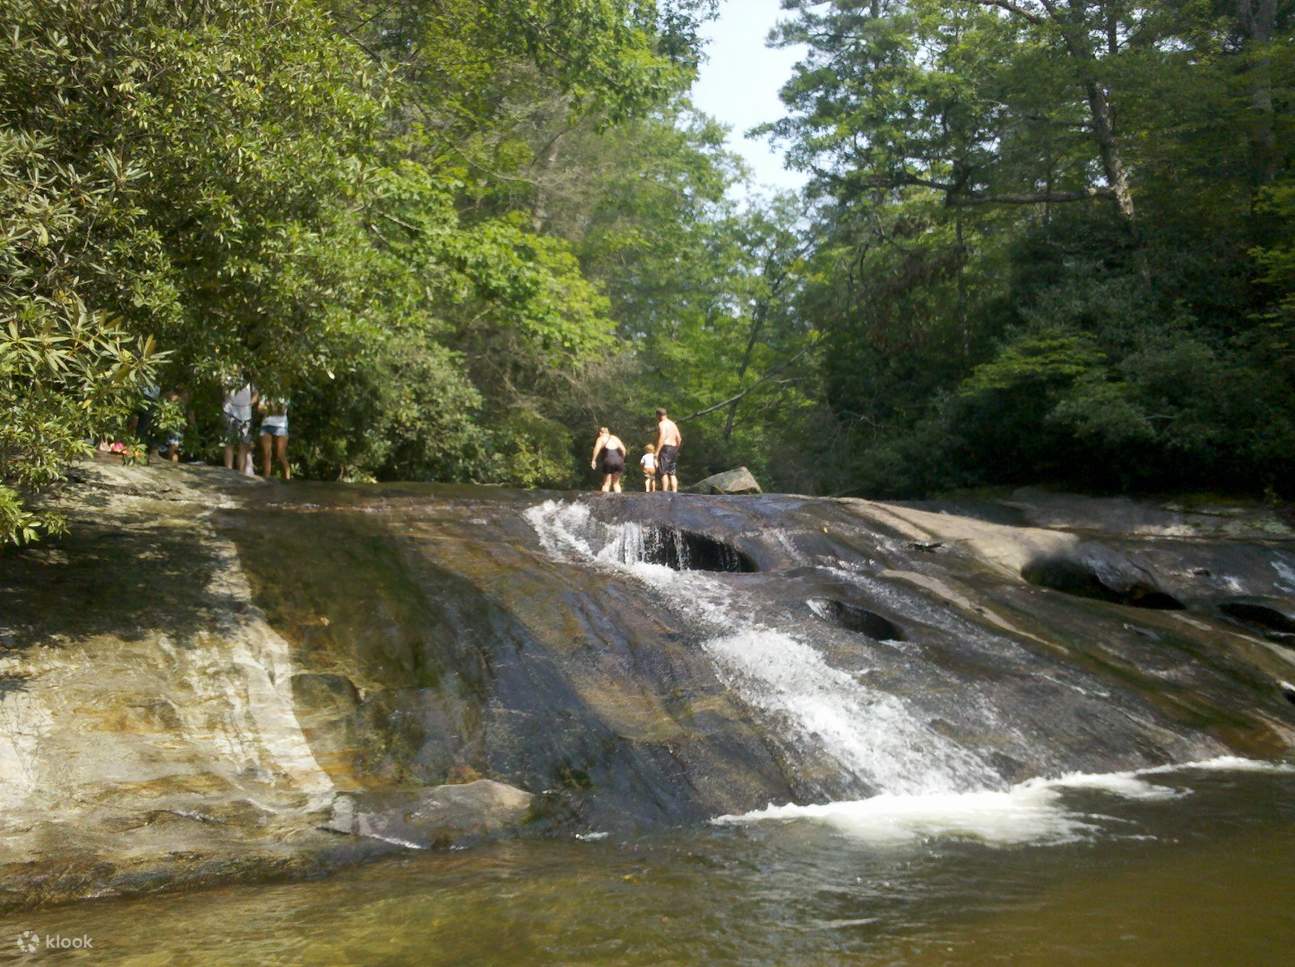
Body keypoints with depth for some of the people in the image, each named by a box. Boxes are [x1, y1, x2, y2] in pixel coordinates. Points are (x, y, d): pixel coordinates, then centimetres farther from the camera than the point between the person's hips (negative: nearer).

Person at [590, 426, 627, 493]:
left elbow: (597, 447, -12)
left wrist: (594, 460, -15)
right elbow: (623, 449, 13)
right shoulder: (615, 438, 22)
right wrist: (622, 459, 21)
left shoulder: (601, 438, 8)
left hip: (608, 461, -4)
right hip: (618, 461, 4)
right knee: (616, 483, 17)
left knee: (606, 483, 2)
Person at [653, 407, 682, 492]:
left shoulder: (662, 424, -7)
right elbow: (679, 439, 18)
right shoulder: (673, 424, 19)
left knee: (664, 473, -10)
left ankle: (664, 492, -16)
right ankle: (674, 492, 5)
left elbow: (662, 438, -19)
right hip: (673, 448, 8)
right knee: (672, 474, 9)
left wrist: (657, 452, -20)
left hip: (665, 448, -8)